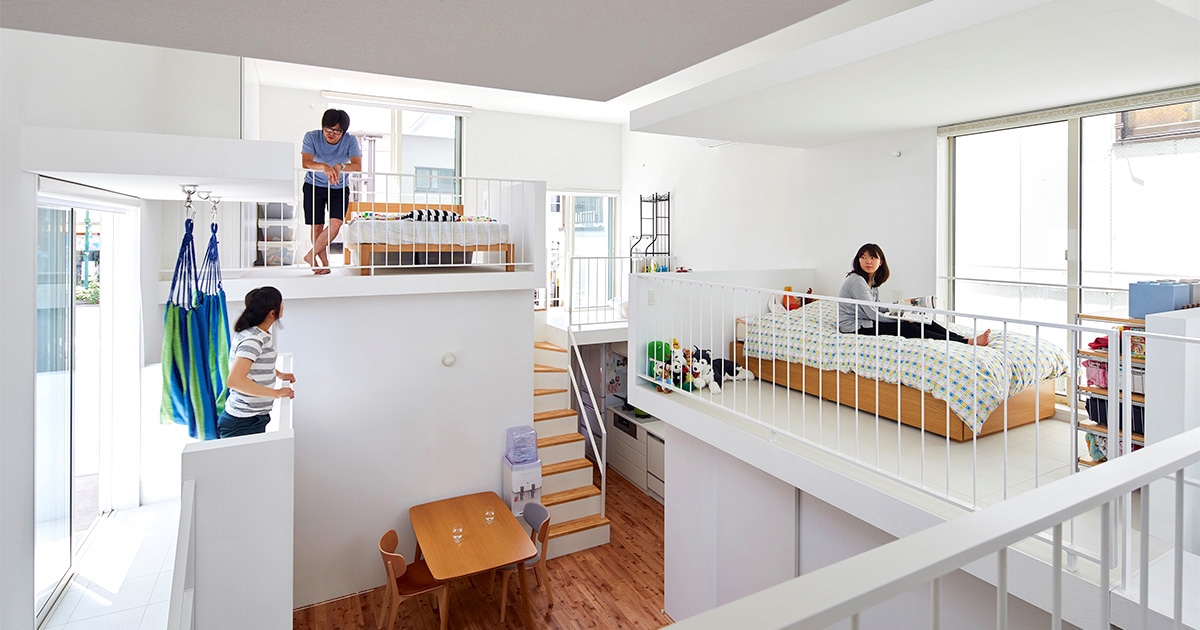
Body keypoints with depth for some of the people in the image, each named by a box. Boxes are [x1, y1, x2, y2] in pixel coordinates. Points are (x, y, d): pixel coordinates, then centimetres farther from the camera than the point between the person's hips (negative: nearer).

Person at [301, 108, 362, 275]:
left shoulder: (350, 141, -14)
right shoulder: (312, 137, -16)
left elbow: (358, 166, -24)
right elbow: (305, 162, -27)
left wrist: (340, 166, -43)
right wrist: (324, 167, -47)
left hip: (339, 188, 0)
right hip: (314, 186, 0)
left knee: (335, 224, -16)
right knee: (317, 226, -1)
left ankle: (311, 255, -1)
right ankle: (324, 262, 13)